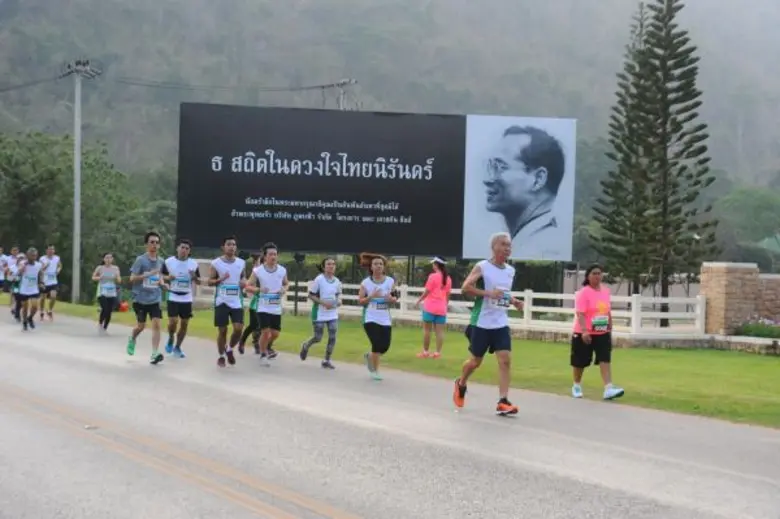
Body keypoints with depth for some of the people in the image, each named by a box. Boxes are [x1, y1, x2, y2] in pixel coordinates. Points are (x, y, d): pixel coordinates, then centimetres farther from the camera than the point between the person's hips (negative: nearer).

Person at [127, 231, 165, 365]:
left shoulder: (160, 261, 6)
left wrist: (161, 282, 1)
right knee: (141, 326, 8)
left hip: (155, 299, 3)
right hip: (140, 299, -3)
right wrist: (148, 274, -25)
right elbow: (132, 278, -13)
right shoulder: (141, 260, -10)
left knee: (156, 324, -11)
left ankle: (154, 354, -14)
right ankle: (132, 339, 42)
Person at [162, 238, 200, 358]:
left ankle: (177, 347, 21)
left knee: (184, 323, 5)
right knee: (173, 321, -14)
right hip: (173, 297, -3)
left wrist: (194, 277, -14)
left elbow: (199, 282, 7)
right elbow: (161, 276, 4)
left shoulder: (194, 264, 1)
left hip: (187, 299, 3)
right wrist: (167, 278, -17)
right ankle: (170, 339, 16)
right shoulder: (168, 262, -4)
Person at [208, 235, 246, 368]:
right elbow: (209, 282, -1)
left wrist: (244, 282, -4)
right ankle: (221, 356, 19)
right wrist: (220, 279, -19)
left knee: (238, 328, -7)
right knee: (222, 330, 3)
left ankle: (229, 349, 19)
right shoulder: (216, 263, -4)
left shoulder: (241, 263, 6)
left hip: (237, 301, 2)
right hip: (222, 301, -2)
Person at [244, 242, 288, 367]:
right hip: (263, 307, -3)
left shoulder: (282, 270, 0)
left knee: (275, 333, 6)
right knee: (265, 331, -11)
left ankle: (264, 347, 37)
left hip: (276, 308, 4)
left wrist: (284, 289, -6)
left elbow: (286, 283, 17)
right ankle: (263, 355, 12)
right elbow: (248, 287, -3)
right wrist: (259, 289, -22)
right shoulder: (257, 271, -9)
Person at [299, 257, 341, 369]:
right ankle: (306, 346, 35)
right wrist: (323, 303, -22)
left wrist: (339, 300, -5)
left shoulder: (337, 281, 2)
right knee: (318, 338, 1)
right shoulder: (319, 279, -13)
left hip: (333, 314, 4)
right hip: (319, 313, -4)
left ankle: (327, 361, 11)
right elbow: (311, 295, -11)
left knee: (332, 337, -3)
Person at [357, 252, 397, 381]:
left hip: (385, 320, 3)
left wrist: (391, 299, -14)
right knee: (377, 345, -12)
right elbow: (360, 301, -3)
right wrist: (371, 296, -19)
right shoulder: (366, 283, -4)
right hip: (370, 319, -3)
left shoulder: (390, 281, 2)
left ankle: (369, 357, 35)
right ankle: (375, 370, 10)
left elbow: (395, 297, 10)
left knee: (385, 346, 2)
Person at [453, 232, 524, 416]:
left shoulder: (511, 271, 9)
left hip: (501, 323, 5)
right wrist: (488, 293, -27)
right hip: (482, 323, -5)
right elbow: (465, 287, -16)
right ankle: (461, 384, 39)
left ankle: (503, 402, -10)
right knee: (476, 361, 9)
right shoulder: (482, 267, -10)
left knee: (505, 360, -9)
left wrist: (514, 301, 3)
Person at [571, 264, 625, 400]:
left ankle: (608, 389, -18)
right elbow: (580, 314, -22)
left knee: (605, 360, -10)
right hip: (584, 334, -5)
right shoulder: (583, 293, -14)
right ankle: (576, 386, 30)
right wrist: (584, 331, -32)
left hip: (602, 333, 5)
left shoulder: (606, 291, 7)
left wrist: (610, 329, 17)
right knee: (580, 362, 9)